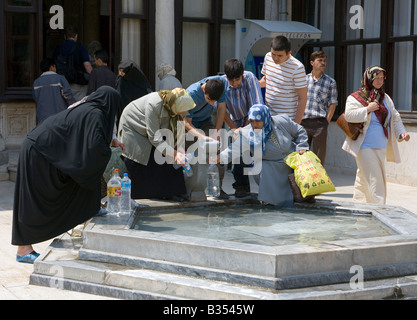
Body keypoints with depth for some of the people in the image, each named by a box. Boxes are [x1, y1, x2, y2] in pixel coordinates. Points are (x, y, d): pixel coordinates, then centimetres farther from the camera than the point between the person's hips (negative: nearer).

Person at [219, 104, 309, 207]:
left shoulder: (282, 121, -10)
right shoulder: (247, 134, -15)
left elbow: (299, 131, 4)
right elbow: (235, 149, -23)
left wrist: (301, 147, -7)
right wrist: (221, 158, -39)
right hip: (269, 166, -2)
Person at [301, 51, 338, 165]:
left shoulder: (330, 82, 5)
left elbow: (332, 104, 3)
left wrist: (326, 122, -6)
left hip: (320, 122, -2)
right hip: (303, 122, 2)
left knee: (319, 158, -1)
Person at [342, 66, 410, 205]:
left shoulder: (385, 98, 14)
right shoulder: (356, 97, -4)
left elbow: (395, 117, 15)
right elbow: (349, 115, -16)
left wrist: (401, 132, 0)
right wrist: (368, 109, -18)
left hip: (381, 147, 6)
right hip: (365, 147, -6)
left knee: (363, 177, 15)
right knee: (373, 179, -12)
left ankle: (357, 202, 26)